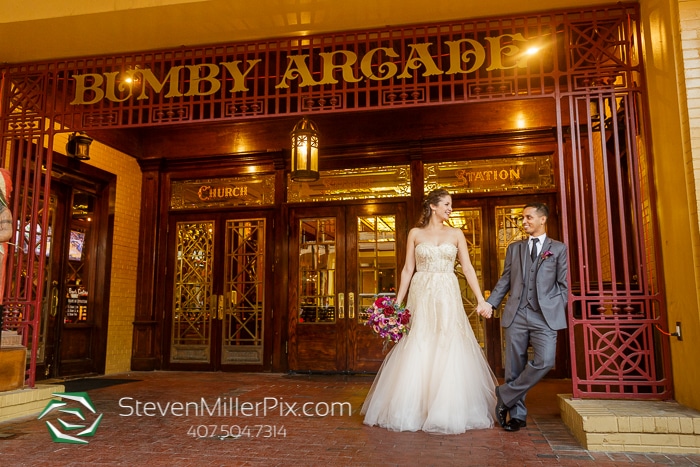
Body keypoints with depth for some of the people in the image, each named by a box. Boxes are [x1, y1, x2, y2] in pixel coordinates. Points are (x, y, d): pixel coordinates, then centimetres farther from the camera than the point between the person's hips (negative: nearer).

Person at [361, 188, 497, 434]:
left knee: (449, 354, -1)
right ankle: (412, 411, 11)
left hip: (448, 299, 1)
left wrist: (481, 299, -4)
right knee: (416, 354, -1)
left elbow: (468, 269, 5)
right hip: (421, 298, -1)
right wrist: (397, 302, -1)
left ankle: (448, 412, 12)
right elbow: (408, 270, 4)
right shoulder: (415, 234, 6)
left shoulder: (456, 234, 9)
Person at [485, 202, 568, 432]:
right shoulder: (514, 248, 17)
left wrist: (557, 310, -3)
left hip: (545, 316, -2)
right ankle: (517, 415, 15)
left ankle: (505, 396, -2)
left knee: (545, 361, -18)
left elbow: (563, 283, 8)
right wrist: (490, 303, 0)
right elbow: (505, 280, 12)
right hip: (516, 314, 2)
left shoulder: (559, 248, 11)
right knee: (514, 367, 3)